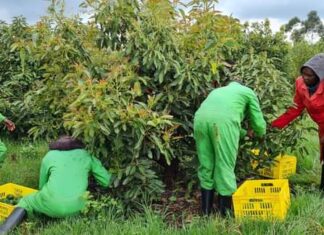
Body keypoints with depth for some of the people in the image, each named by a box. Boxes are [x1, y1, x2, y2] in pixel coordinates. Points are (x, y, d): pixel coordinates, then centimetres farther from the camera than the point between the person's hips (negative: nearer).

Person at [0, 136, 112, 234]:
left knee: (24, 203, 25)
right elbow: (106, 181, 22)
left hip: (52, 203, -1)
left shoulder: (50, 156, 21)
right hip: (75, 207, 1)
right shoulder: (86, 155, 21)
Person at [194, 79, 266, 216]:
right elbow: (259, 124, 25)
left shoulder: (218, 90, 43)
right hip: (223, 120, -5)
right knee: (225, 167, 5)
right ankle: (225, 212, 13)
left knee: (206, 166, 14)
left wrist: (246, 133, 55)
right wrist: (258, 133, 49)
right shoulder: (248, 92, 29)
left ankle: (206, 211, 23)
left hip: (201, 118, 5)